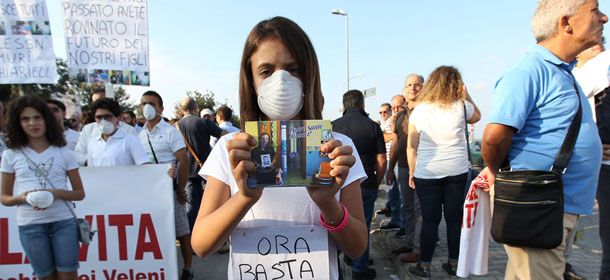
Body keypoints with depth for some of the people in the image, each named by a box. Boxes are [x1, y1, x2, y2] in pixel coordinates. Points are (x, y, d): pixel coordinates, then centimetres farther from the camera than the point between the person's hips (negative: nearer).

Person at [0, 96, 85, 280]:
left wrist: (57, 193, -15)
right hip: (29, 224, 1)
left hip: (63, 221, -1)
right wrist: (21, 198, -13)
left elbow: (80, 193, 3)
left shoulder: (63, 153, 2)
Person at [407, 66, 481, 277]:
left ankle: (424, 266, 15)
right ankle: (453, 263, 24)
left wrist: (412, 172, 8)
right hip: (457, 171, 1)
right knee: (454, 218, 11)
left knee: (430, 219, 6)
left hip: (426, 172, 0)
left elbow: (411, 146, 0)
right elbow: (477, 117, 23)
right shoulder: (461, 106, -1)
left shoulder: (419, 110, -1)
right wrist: (466, 95, 18)